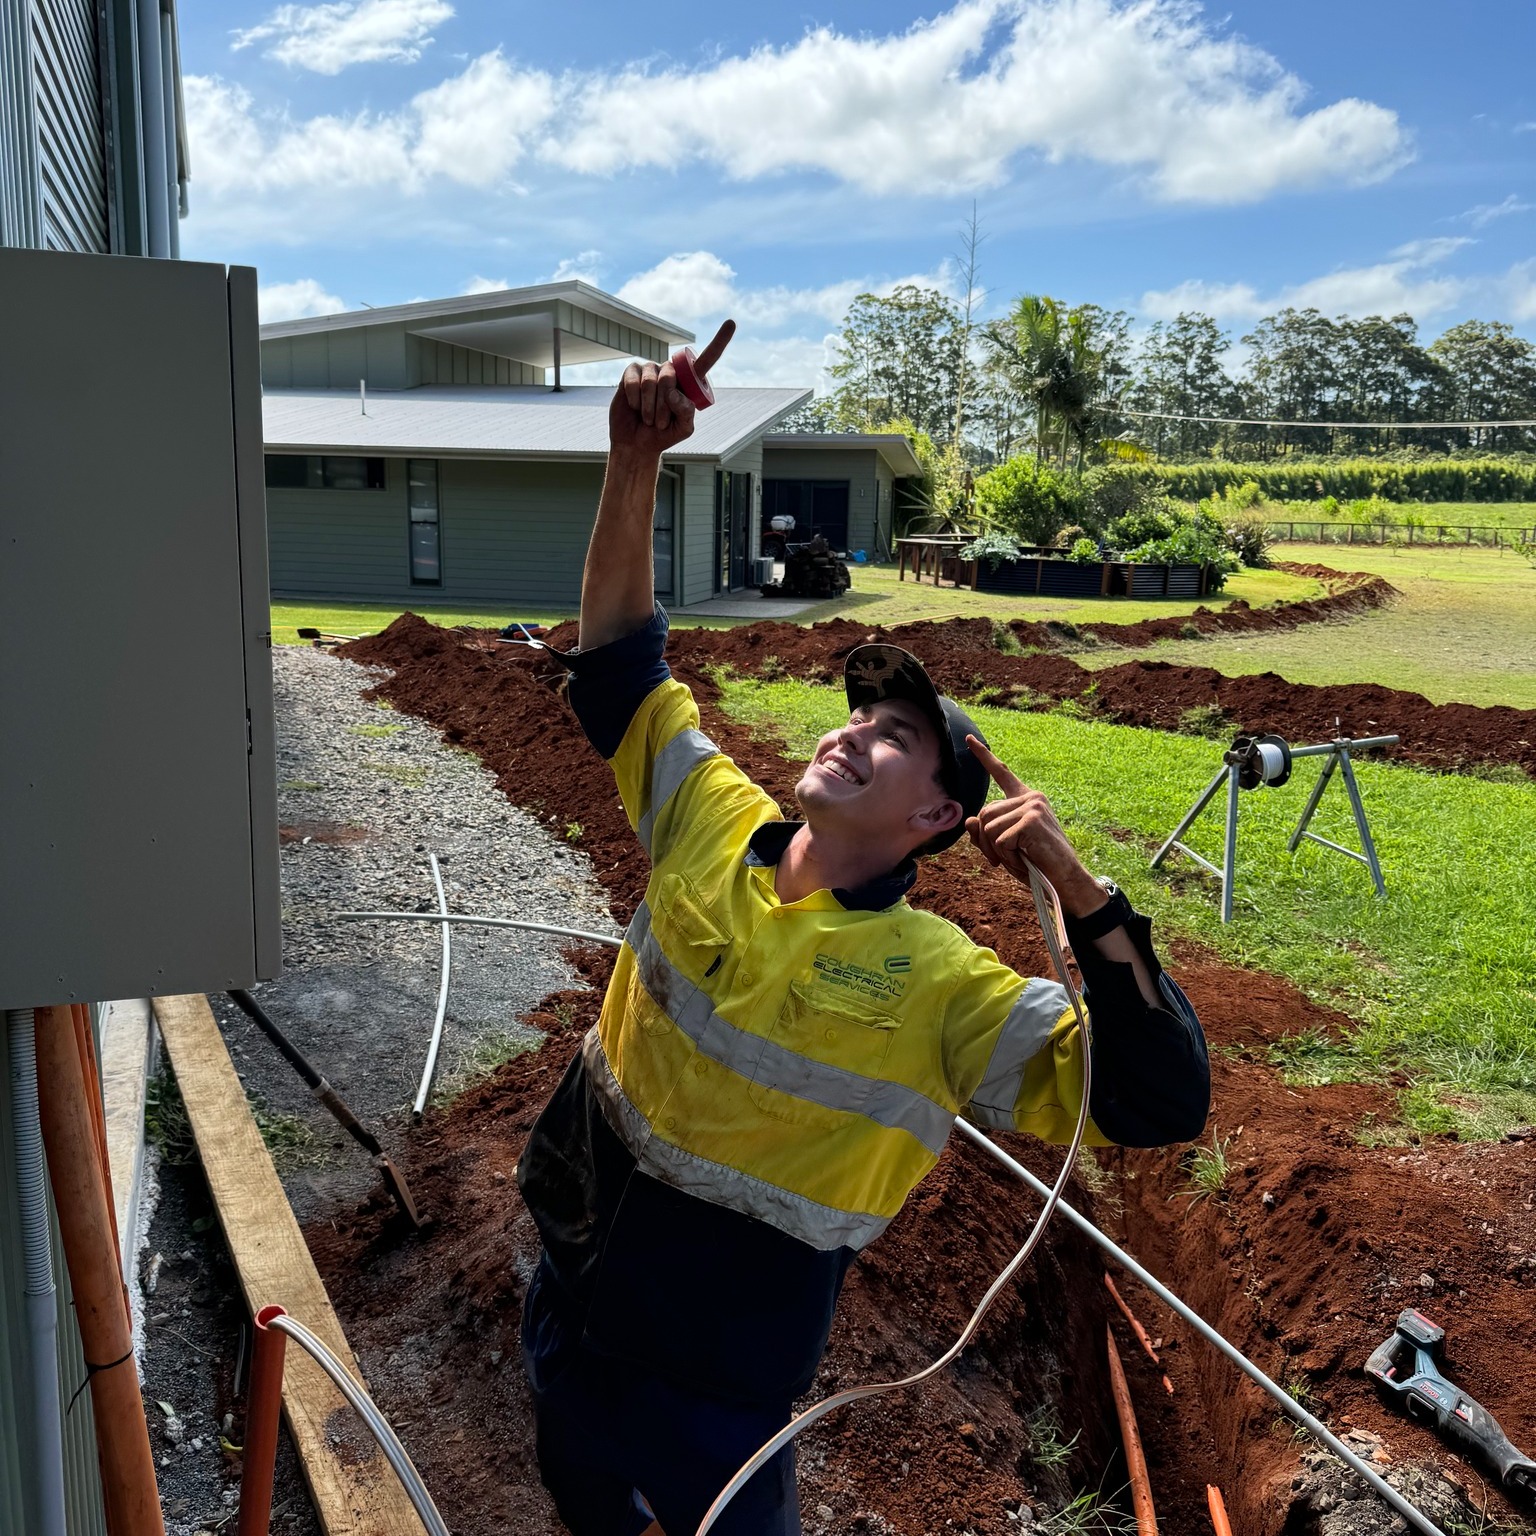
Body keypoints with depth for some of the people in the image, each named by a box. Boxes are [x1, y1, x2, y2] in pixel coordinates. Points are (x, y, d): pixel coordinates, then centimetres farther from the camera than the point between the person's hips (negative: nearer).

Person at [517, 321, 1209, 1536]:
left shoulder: (938, 983, -21)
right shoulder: (713, 820, -10)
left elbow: (1157, 1103, -26)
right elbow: (617, 658, -5)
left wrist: (1078, 887, -37)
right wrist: (634, 464, -17)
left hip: (715, 1381, -5)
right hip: (569, 1310, 5)